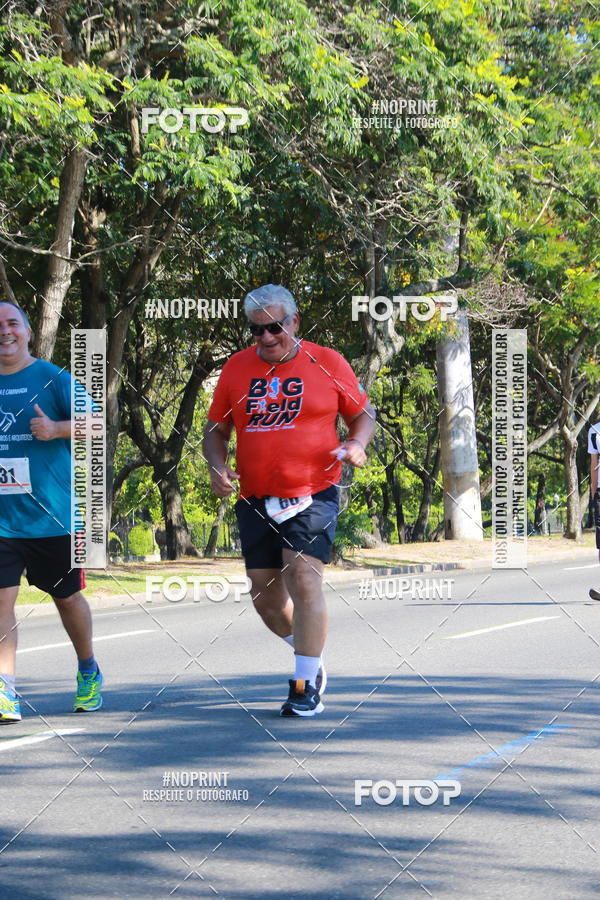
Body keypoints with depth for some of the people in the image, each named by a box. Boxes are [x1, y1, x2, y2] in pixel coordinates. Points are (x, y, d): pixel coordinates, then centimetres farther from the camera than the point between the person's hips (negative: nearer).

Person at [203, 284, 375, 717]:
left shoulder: (327, 363, 0)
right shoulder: (237, 368, 7)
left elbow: (364, 413, 10)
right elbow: (216, 429, 15)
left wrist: (357, 444, -10)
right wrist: (217, 466, -4)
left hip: (313, 496, -4)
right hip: (255, 501, 4)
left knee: (304, 579, -18)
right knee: (264, 594, 8)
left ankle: (307, 685, -12)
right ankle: (311, 659, 33)